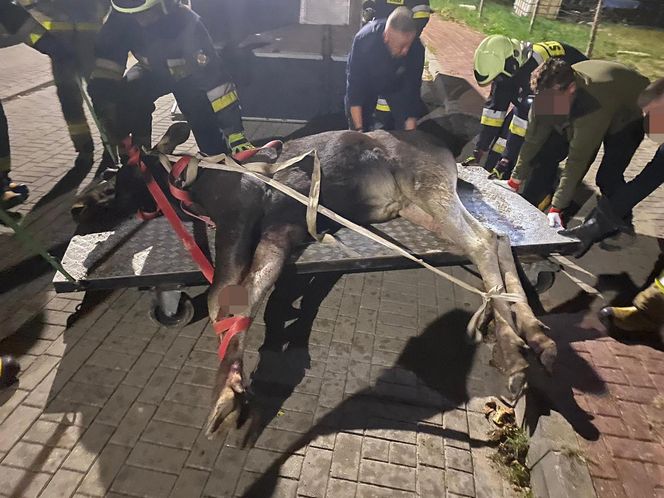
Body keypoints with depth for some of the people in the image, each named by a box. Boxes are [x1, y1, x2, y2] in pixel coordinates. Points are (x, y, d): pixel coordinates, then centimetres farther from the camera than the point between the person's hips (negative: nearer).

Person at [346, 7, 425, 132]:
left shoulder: (416, 47, -33)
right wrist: (358, 128, -37)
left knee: (406, 128, -11)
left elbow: (412, 88, -25)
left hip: (397, 84, 1)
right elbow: (354, 85, -34)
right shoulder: (364, 40, -38)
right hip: (367, 82, -1)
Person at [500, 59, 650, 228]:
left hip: (627, 117, -5)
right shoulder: (549, 91, -28)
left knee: (608, 177, -22)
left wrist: (556, 208, -44)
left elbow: (578, 160, -44)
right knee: (546, 154, -8)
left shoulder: (595, 105, -44)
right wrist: (515, 181, -21)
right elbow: (534, 140, -21)